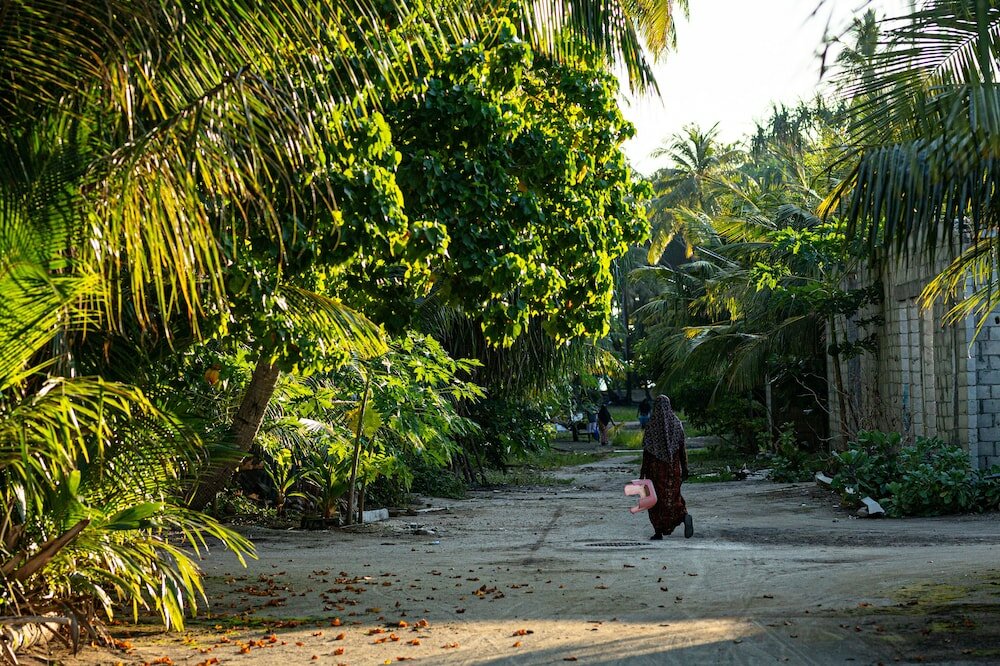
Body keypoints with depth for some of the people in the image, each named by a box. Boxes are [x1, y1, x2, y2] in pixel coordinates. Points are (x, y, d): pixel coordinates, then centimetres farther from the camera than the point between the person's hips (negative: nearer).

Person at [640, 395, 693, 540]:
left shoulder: (651, 425, -9)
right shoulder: (676, 422, 0)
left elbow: (646, 450, -9)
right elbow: (682, 447, 0)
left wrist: (643, 471, -3)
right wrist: (685, 469, 7)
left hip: (656, 467, -3)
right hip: (674, 467, 3)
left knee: (656, 497, 7)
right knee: (673, 495, 13)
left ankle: (659, 531, 7)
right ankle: (685, 516, -15)